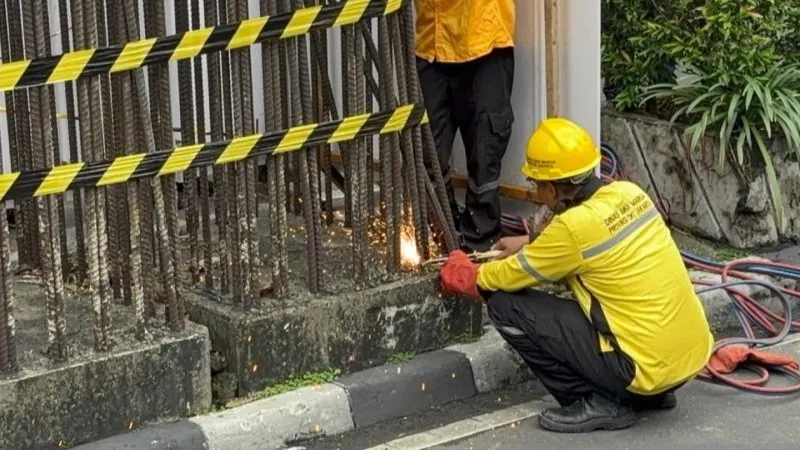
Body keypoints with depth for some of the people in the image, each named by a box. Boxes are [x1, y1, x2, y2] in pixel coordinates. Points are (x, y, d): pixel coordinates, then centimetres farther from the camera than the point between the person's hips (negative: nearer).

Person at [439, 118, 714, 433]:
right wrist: (531, 244, 30)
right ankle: (651, 393, 21)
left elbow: (505, 279, -1)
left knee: (506, 306, -5)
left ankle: (599, 403, 0)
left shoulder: (575, 225, -16)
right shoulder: (628, 193, 4)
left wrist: (458, 272, 17)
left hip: (649, 366, -8)